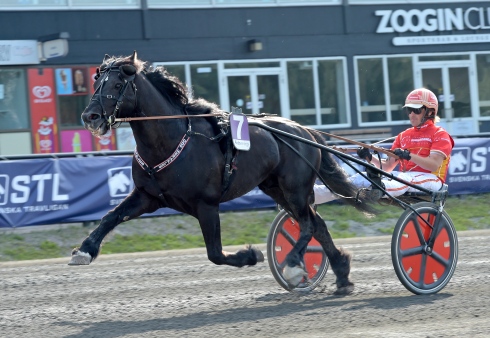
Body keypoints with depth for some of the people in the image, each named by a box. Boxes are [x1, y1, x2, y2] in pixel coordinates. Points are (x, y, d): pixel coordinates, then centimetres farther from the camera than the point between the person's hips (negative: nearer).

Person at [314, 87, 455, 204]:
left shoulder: (440, 134, 3)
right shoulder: (403, 136, 22)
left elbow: (434, 165, -13)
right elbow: (387, 167, 14)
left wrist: (409, 156, -26)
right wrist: (370, 158, -6)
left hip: (429, 180, -6)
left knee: (405, 179, -40)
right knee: (364, 177, -14)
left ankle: (380, 190, -75)